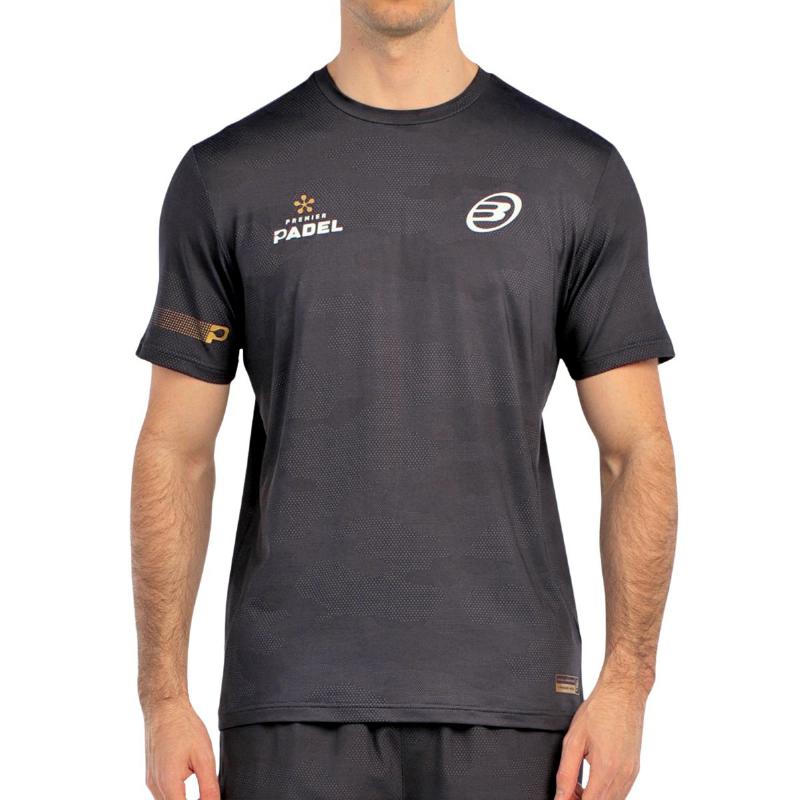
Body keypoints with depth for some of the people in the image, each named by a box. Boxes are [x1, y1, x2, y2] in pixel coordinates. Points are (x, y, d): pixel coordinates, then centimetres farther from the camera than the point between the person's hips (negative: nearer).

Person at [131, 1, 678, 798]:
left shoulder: (578, 174, 3)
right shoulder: (228, 178, 3)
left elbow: (636, 447, 3)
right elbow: (175, 450, 4)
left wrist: (625, 682, -6)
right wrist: (163, 695, -1)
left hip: (508, 702, 0)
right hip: (293, 706, 0)